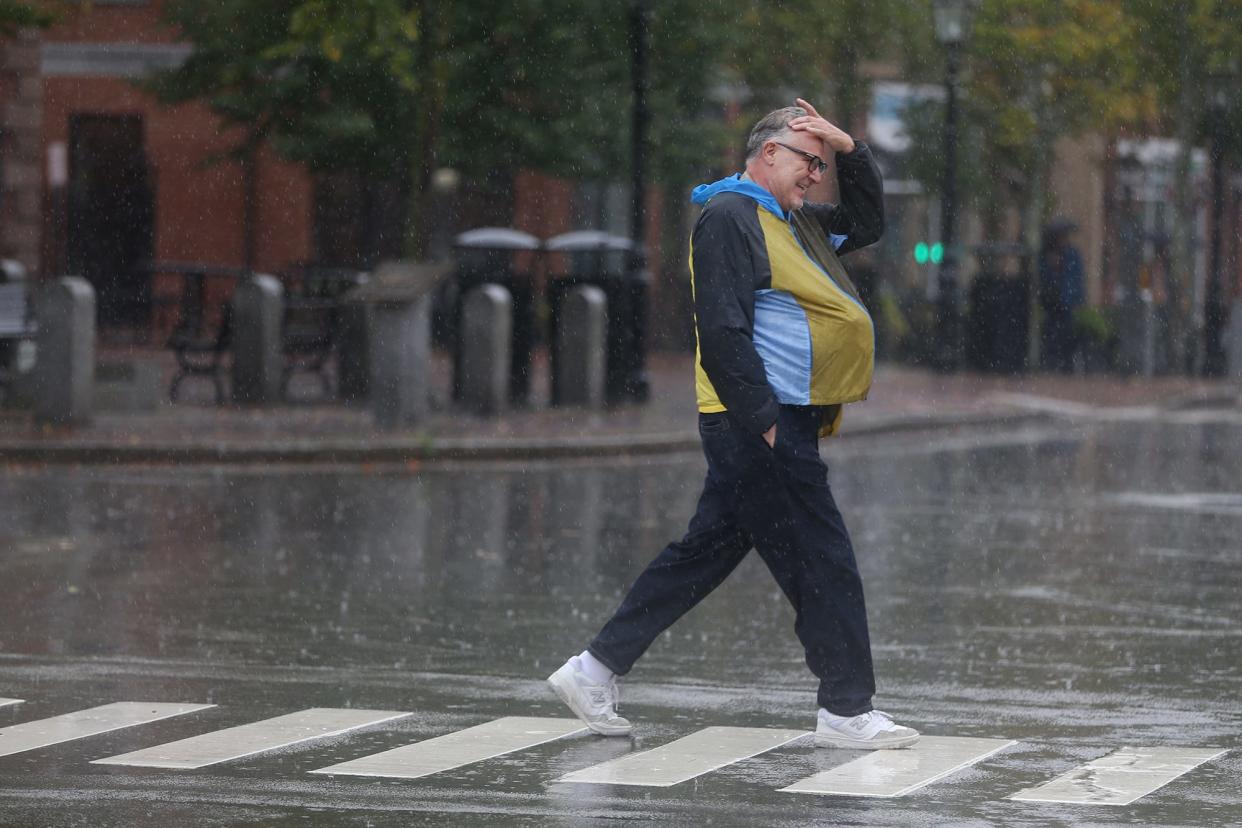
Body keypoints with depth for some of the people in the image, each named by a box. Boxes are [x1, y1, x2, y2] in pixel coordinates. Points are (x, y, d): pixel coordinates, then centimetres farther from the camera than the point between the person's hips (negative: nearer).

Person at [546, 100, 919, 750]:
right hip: (759, 425, -10)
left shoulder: (791, 222, 20)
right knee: (822, 562, -6)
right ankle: (846, 711, 0)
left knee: (706, 551, 12)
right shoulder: (729, 218, -11)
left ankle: (596, 670, 16)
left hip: (778, 425, 10)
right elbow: (723, 330, -19)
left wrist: (850, 150, 17)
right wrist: (764, 419, -23)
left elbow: (867, 223, 34)